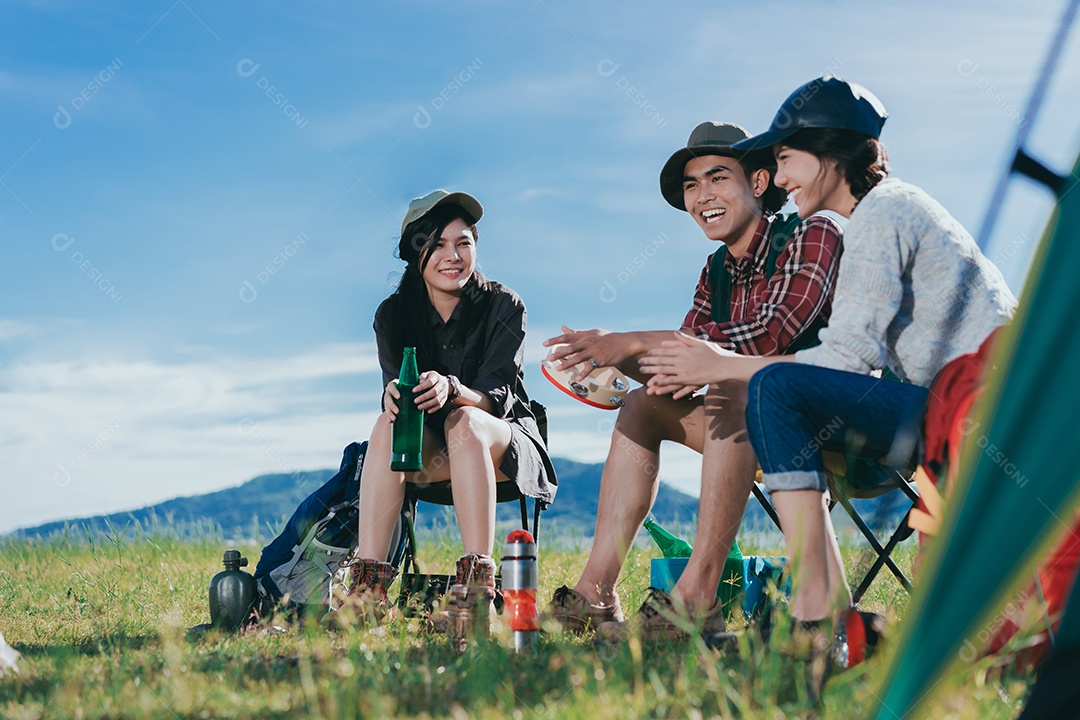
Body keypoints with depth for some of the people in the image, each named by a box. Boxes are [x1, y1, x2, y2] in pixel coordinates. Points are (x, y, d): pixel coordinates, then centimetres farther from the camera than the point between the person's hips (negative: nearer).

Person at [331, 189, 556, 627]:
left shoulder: (504, 306, -9)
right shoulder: (393, 315, -1)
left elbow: (496, 397, -19)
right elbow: (394, 387, -12)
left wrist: (451, 390, -41)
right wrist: (395, 397, -38)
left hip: (504, 445, -2)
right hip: (430, 454, 2)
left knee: (465, 422, -36)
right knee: (388, 424, -30)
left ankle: (477, 587, -44)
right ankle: (368, 587, -38)